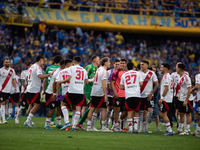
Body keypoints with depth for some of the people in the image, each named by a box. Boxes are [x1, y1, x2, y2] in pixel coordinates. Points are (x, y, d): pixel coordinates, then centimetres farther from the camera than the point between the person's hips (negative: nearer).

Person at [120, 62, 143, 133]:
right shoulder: (138, 73, 10)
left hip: (128, 95, 1)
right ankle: (135, 127, 3)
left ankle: (130, 128, -3)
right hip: (136, 95, -1)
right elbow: (141, 84, 3)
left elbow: (121, 87, 15)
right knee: (136, 112, 10)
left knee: (130, 112, 2)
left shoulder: (124, 75, 15)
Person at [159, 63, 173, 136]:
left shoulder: (166, 76, -13)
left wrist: (161, 98, -19)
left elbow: (166, 88, -20)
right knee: (162, 114, 14)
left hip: (166, 99, -10)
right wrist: (162, 98, 23)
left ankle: (170, 131, -7)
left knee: (164, 114, -6)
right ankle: (168, 129, 13)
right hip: (169, 99, 10)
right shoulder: (169, 76, 19)